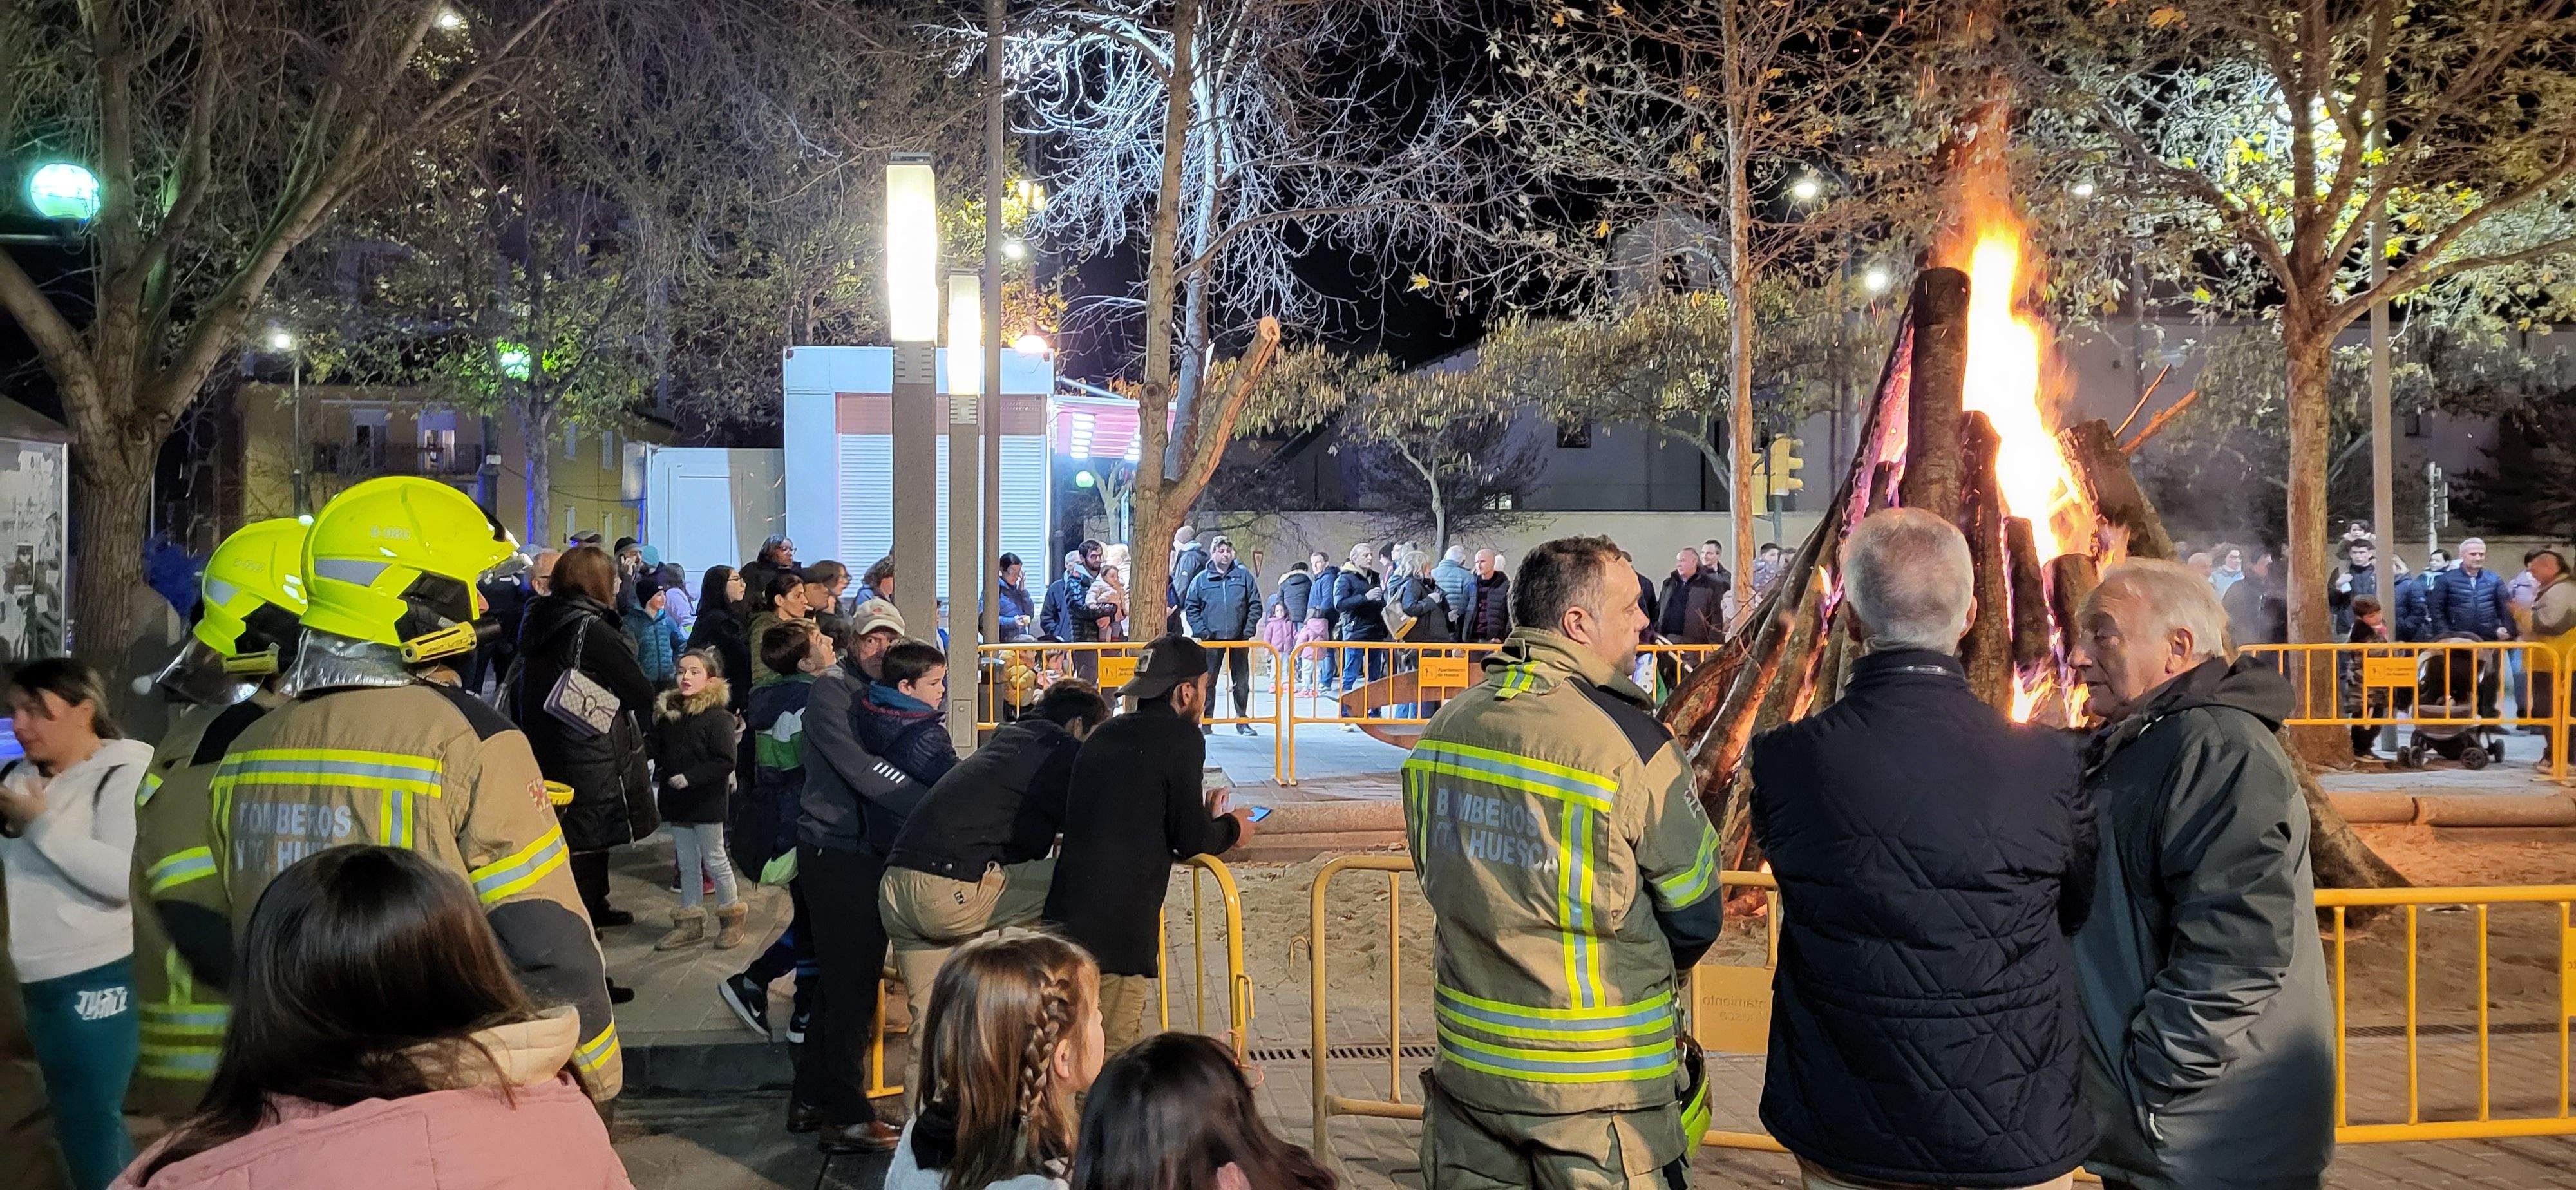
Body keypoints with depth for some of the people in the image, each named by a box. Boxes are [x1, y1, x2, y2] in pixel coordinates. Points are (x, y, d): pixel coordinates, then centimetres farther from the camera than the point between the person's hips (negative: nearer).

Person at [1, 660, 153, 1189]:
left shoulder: (124, 774, -12)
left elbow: (127, 876, -23)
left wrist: (43, 824, -18)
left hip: (99, 979, -7)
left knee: (94, 1122, 0)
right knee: (72, 1120, 16)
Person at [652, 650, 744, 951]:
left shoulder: (718, 717, -15)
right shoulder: (667, 713, 5)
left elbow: (725, 763, -19)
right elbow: (659, 752, 17)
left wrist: (690, 777, -22)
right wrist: (655, 765, -1)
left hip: (707, 801, -6)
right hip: (678, 802, 6)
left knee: (714, 861, 3)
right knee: (687, 864, 14)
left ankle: (731, 920, 17)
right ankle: (689, 923, 22)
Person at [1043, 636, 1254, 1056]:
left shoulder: (1105, 735, 16)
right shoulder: (1181, 738, -5)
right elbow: (1191, 838, -6)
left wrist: (1206, 818, 32)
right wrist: (1232, 829, 16)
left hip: (1064, 917, 7)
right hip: (1117, 930, -7)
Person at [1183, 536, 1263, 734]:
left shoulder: (1244, 575, 4)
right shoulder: (1201, 579, 3)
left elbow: (1255, 605, 4)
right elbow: (1191, 608, 4)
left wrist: (1249, 630, -5)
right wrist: (1201, 631, -6)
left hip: (1239, 638, 1)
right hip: (1212, 639, -1)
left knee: (1242, 682, 7)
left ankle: (1243, 721, 17)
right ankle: (1204, 722, 9)